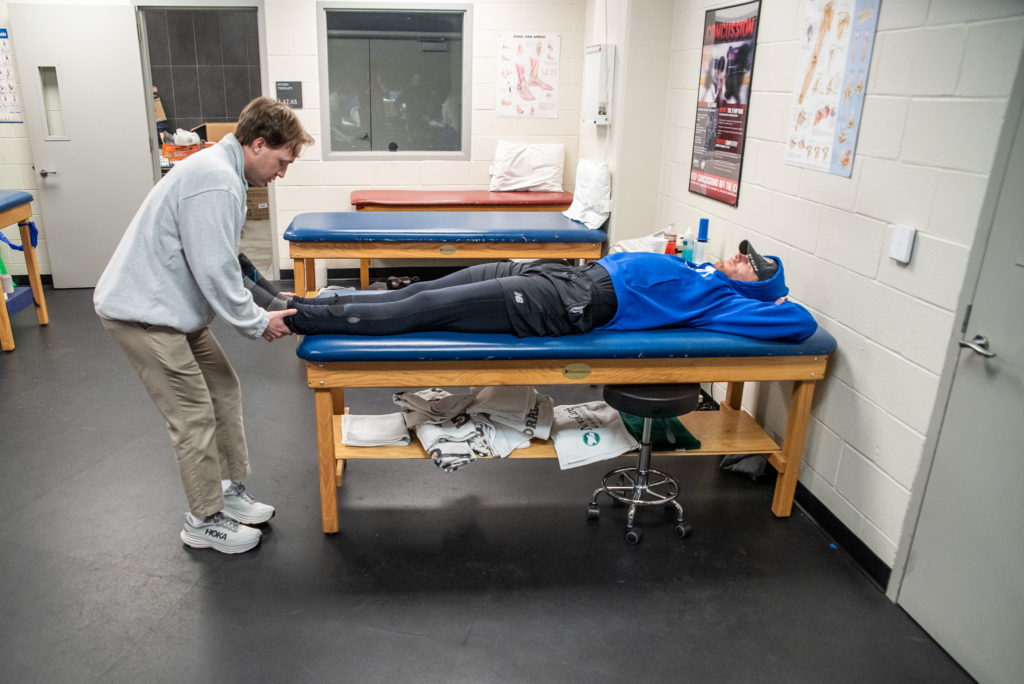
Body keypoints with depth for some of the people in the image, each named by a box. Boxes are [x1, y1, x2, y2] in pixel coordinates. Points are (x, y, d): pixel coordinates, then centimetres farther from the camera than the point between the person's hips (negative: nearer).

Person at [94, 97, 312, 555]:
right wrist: (257, 323, -12)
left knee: (224, 392, 13)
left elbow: (218, 264, 16)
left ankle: (230, 490, 27)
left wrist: (258, 311, 10)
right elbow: (214, 271, -25)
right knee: (195, 415, -3)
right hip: (142, 312, -10)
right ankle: (205, 521, 13)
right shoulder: (215, 181, -23)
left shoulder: (222, 170, 12)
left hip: (171, 307, 10)